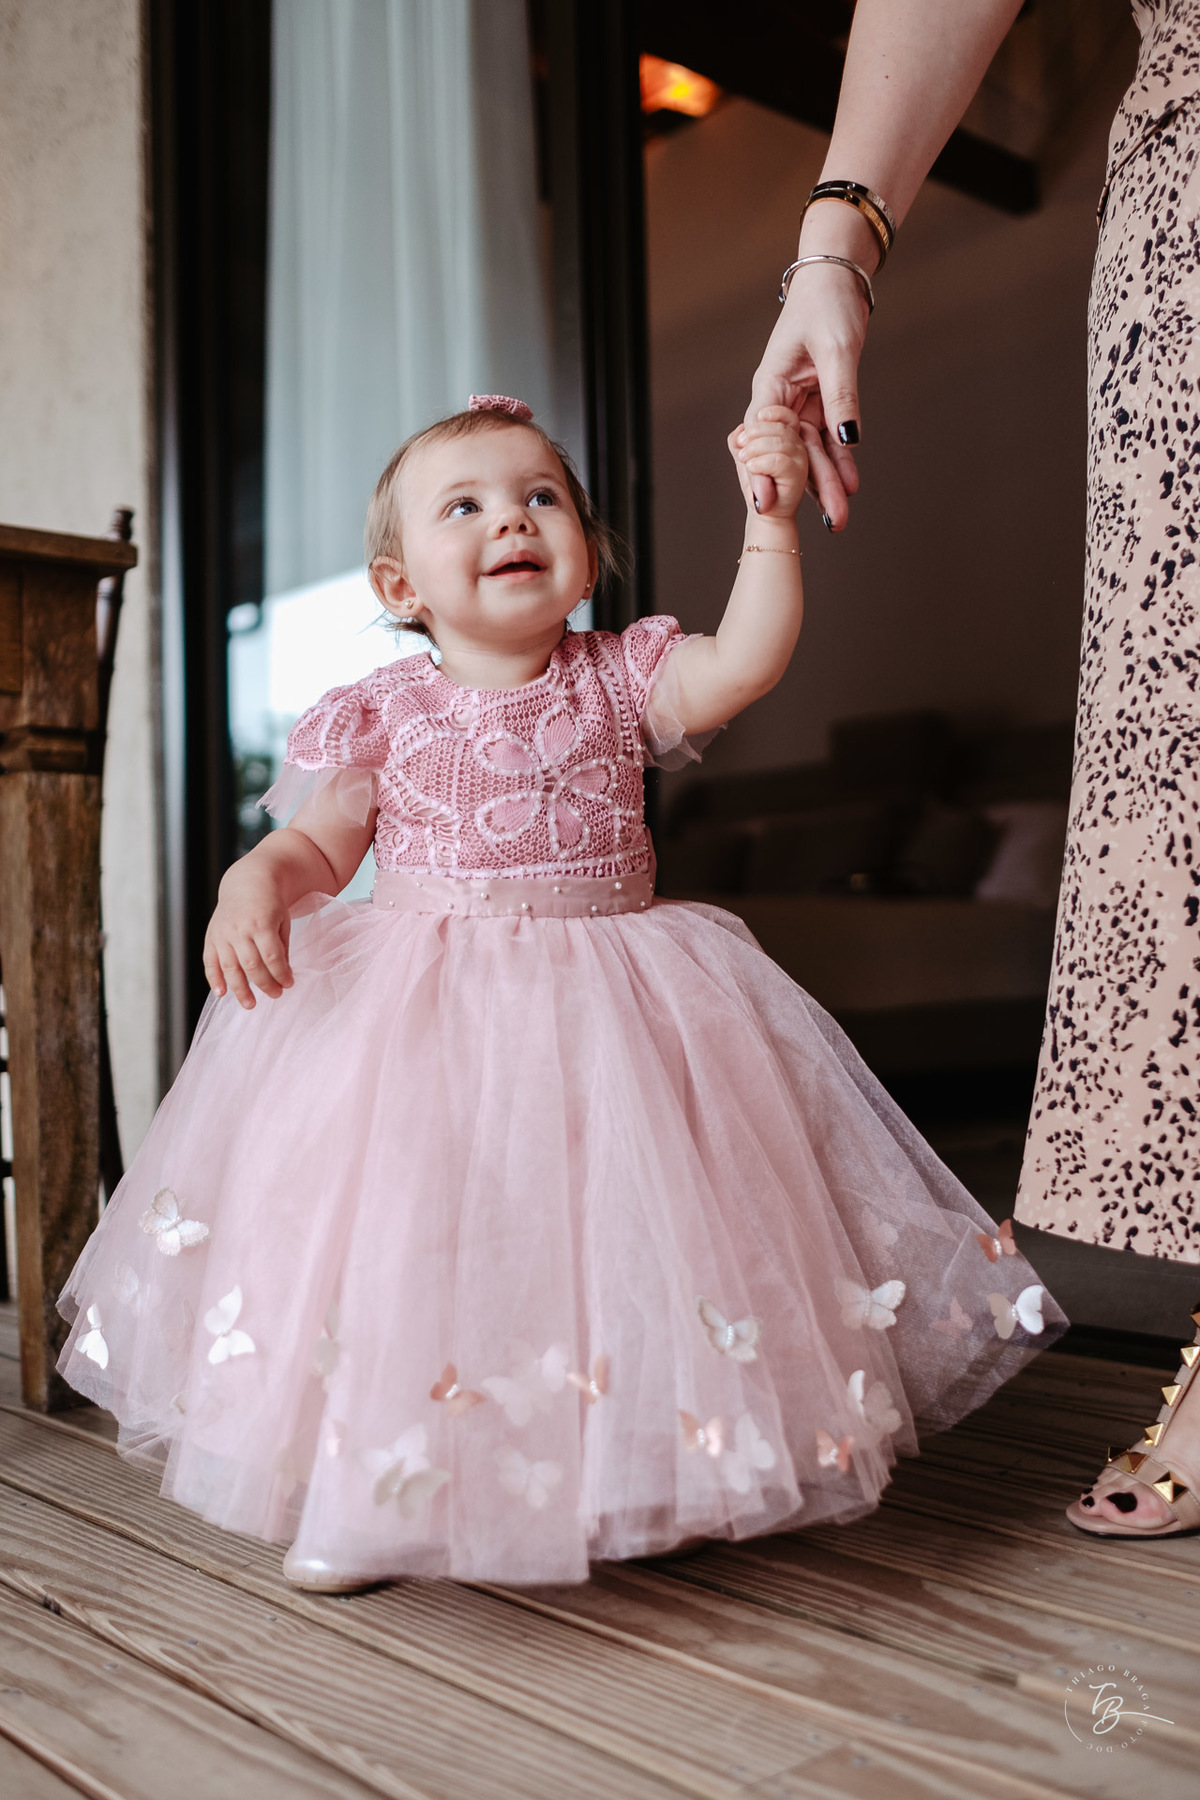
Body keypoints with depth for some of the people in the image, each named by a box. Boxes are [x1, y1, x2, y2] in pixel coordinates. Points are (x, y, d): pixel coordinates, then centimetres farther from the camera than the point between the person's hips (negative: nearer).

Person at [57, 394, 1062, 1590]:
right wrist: (255, 885, -18)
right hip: (410, 1007, 0)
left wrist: (769, 515, -16)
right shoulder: (380, 714, 1)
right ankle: (360, 1485, 17)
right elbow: (318, 842, 3)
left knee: (620, 1235, 2)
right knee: (398, 1237, -2)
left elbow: (748, 658, -9)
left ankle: (637, 1472, 23)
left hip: (604, 997, 1)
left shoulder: (619, 681, 3)